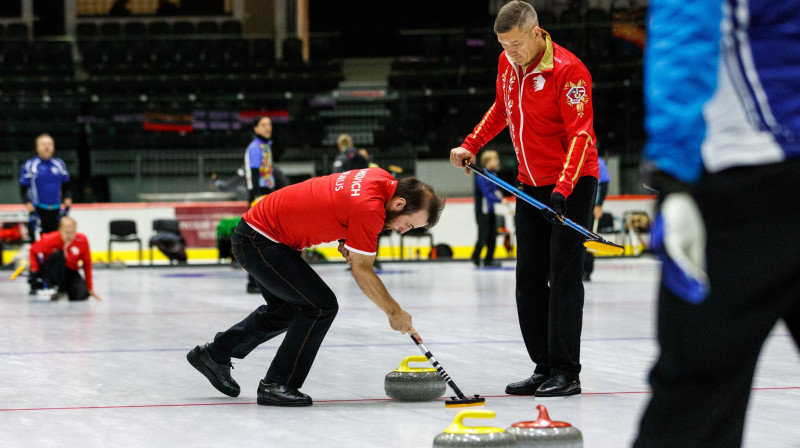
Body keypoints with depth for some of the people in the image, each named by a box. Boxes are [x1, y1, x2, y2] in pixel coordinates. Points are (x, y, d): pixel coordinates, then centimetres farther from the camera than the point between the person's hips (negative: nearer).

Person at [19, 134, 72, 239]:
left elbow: (66, 186, 19)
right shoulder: (29, 165, -1)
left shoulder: (60, 164, 10)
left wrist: (67, 199, 2)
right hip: (37, 210, -4)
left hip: (56, 210, 4)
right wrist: (28, 203, -14)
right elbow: (23, 189, 1)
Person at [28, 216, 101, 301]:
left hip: (70, 272, 2)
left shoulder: (82, 240, -15)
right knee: (58, 254, -35)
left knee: (82, 295, -28)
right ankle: (60, 290, -22)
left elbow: (87, 264, -4)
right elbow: (33, 251, -2)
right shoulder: (50, 240, -20)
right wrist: (35, 271, -14)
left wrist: (90, 288, -3)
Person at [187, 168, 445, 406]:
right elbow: (362, 271, -18)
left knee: (285, 310, 25)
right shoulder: (369, 209, -29)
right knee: (321, 306, -12)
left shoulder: (382, 179, -2)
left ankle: (213, 355, 39)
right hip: (259, 243, -10)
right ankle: (277, 385, -5)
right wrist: (395, 313, -8)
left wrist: (345, 240, 3)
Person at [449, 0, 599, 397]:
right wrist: (471, 145, 12)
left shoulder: (567, 70, -21)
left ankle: (566, 372, -9)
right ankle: (543, 368, 12)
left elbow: (580, 135, -24)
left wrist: (562, 189, -33)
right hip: (531, 184, 8)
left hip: (571, 183, -8)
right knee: (529, 277, 7)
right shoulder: (508, 64, 2)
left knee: (564, 275, -10)